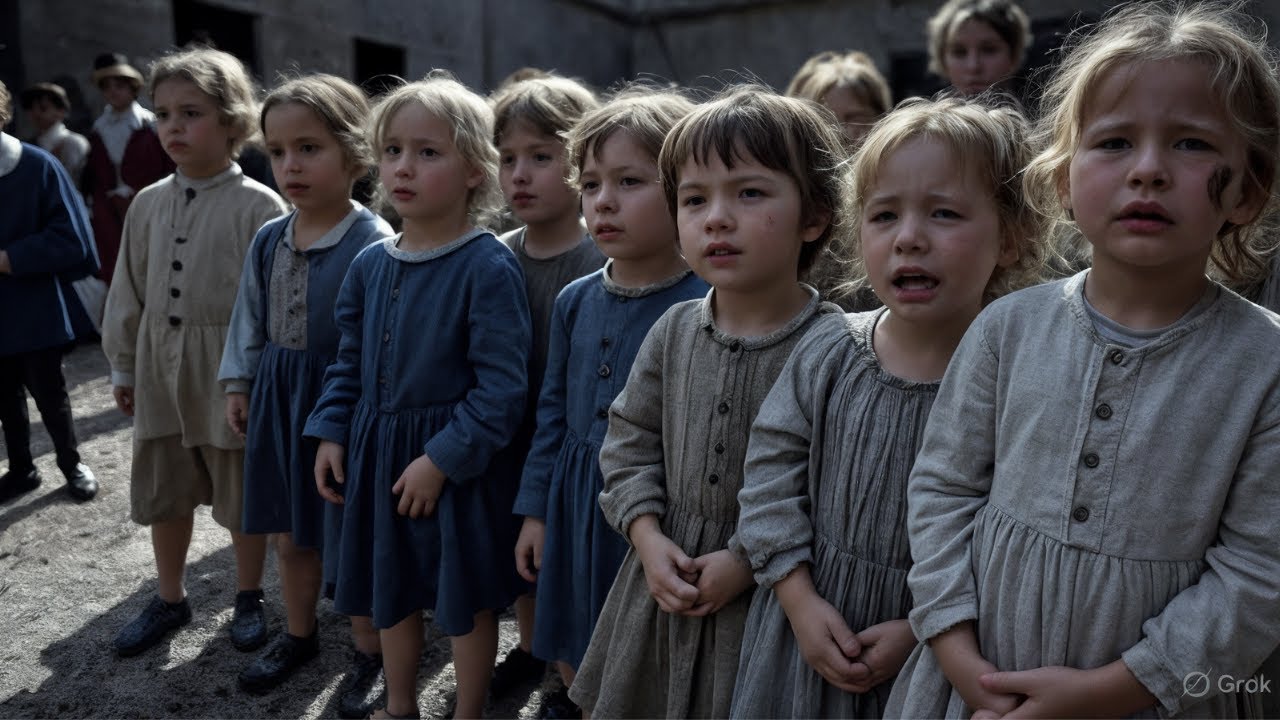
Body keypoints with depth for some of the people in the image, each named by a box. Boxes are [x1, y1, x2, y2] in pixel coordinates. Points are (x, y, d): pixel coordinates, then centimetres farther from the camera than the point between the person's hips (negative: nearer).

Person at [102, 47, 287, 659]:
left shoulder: (258, 206, -13)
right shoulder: (148, 203, 4)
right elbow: (129, 292, 12)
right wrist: (123, 367, 15)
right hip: (160, 372, 6)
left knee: (243, 498, 11)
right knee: (162, 495, 18)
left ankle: (248, 597, 31)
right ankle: (170, 599, 37)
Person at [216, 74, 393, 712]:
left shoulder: (374, 243, -18)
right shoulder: (268, 241, 3)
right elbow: (250, 320, 14)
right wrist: (238, 383, 13)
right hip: (280, 397, 7)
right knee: (290, 532, 21)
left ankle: (369, 652, 29)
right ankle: (298, 635, 43)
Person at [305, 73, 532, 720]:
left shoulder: (488, 267, -18)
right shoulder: (370, 265, 2)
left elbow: (501, 387, -20)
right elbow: (349, 362, 12)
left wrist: (442, 459, -20)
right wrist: (331, 432, 3)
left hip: (460, 463, -6)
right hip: (378, 452, 7)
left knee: (465, 597, 12)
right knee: (389, 587, 22)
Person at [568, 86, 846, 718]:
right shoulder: (673, 332, -1)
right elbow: (631, 441, 6)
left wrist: (750, 559, -17)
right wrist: (648, 535, -7)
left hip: (769, 597, -4)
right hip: (663, 582, 5)